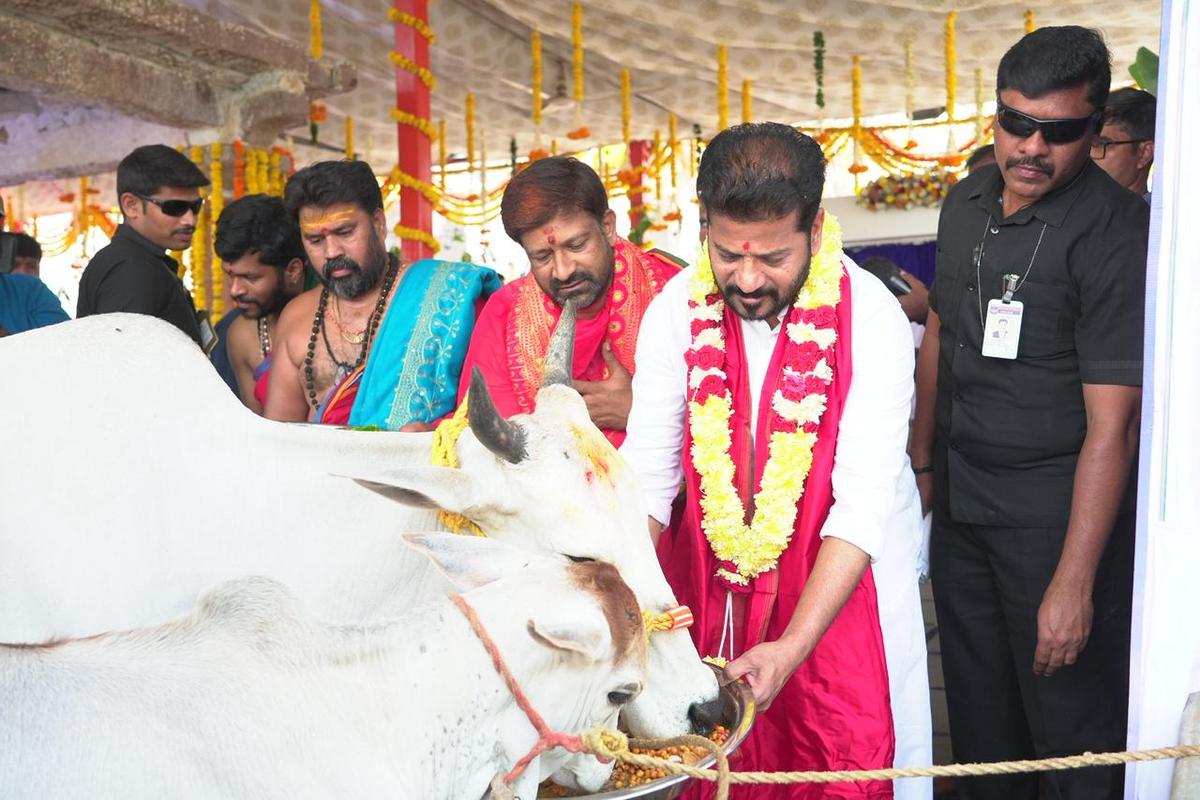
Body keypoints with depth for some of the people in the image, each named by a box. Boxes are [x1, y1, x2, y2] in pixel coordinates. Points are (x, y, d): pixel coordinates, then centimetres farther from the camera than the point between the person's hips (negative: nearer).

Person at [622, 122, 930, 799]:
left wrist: (793, 647, -30)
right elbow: (646, 474, -11)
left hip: (839, 573, -2)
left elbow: (863, 505, -22)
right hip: (710, 570, 2)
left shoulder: (870, 317, -18)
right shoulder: (676, 309, -10)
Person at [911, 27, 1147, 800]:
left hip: (1055, 510, -6)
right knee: (977, 707, 20)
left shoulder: (1114, 233, -17)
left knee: (1074, 723, 9)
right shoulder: (967, 202, 4)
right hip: (961, 499, 6)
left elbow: (1112, 421, -20)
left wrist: (1074, 584, -22)